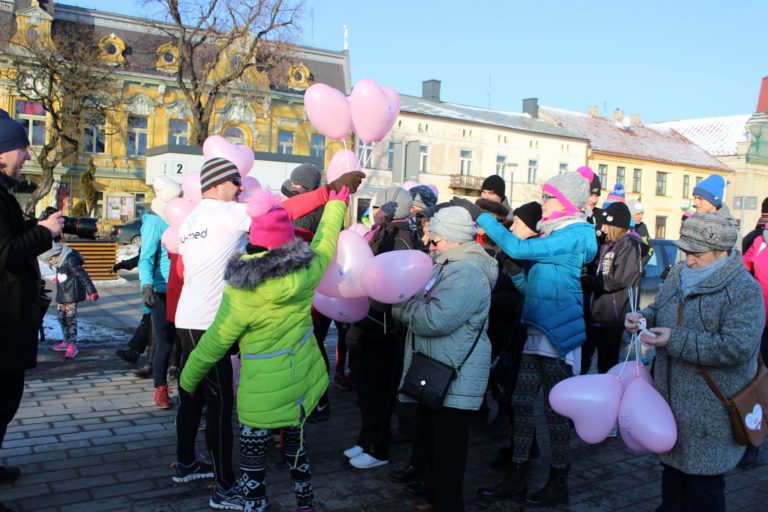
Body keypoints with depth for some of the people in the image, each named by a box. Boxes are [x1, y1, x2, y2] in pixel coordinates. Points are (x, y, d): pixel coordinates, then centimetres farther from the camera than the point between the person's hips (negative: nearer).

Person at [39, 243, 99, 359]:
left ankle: (73, 345, -3)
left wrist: (91, 291, -23)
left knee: (71, 319, -8)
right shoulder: (59, 262, 5)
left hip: (72, 294, -9)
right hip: (62, 294, 9)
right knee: (61, 317, 14)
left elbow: (82, 275, -23)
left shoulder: (70, 260, -22)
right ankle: (67, 341, 27)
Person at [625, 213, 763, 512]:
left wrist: (675, 340, -27)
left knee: (703, 481, 4)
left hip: (710, 411, -7)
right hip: (671, 398, 7)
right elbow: (659, 309, 20)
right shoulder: (679, 275, 5)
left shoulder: (744, 290, -18)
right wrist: (643, 318, -4)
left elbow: (736, 348, -27)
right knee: (672, 465, 22)